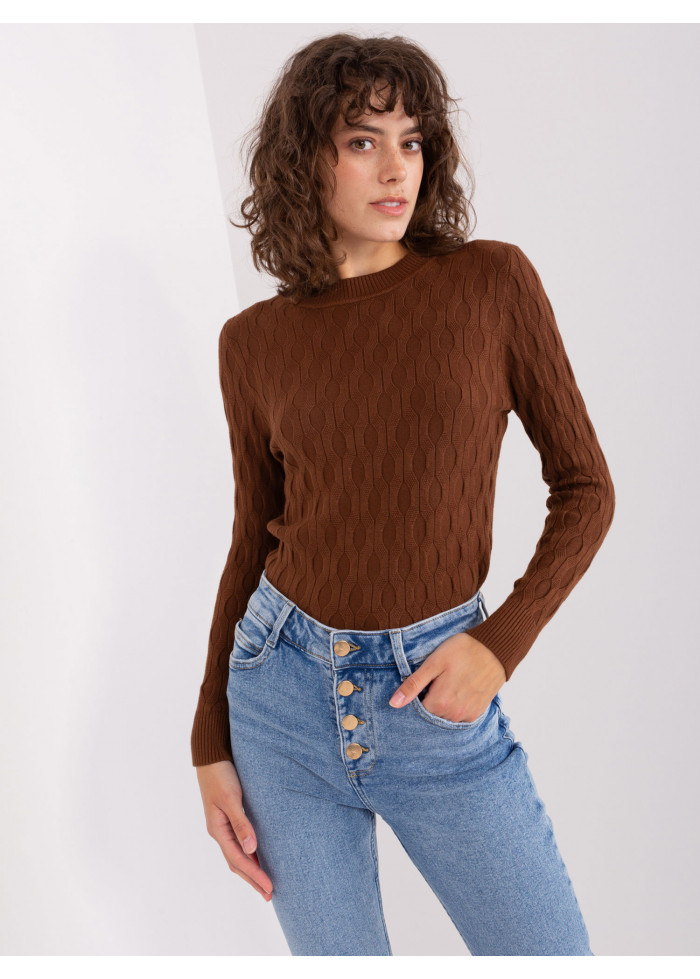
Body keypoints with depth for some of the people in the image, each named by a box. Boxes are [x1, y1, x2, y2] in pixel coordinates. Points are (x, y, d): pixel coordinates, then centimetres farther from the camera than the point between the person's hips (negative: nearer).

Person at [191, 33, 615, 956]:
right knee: (337, 953, 16)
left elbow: (585, 486, 0)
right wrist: (211, 742, 6)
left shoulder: (493, 281, -4)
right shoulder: (254, 341, 1)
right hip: (283, 689, 2)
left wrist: (501, 641, -13)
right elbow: (255, 537, 7)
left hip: (436, 702, -1)